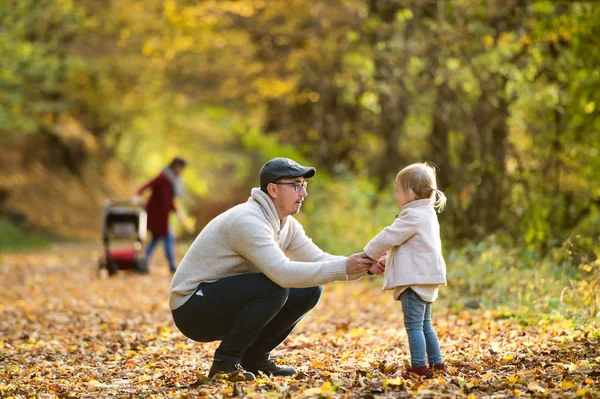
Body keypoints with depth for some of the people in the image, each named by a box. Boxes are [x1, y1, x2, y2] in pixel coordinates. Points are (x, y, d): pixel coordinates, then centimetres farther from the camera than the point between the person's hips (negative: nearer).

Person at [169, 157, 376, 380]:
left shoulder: (287, 225, 5)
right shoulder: (248, 220, -25)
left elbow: (320, 261, 0)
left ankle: (255, 357, 8)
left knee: (309, 291, 0)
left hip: (228, 303, 9)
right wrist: (343, 268, -33)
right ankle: (226, 361, -16)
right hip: (192, 310, -9)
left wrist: (364, 266, -17)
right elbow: (282, 272, -35)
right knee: (273, 287, -30)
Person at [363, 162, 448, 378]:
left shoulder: (412, 216, -16)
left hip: (415, 279, -11)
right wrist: (389, 258, 19)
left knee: (413, 324, -8)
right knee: (424, 324, 17)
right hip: (427, 278, 11)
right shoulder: (427, 214, 17)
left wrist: (369, 254, 1)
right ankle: (437, 363, 19)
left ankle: (419, 366, -8)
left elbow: (389, 237, -14)